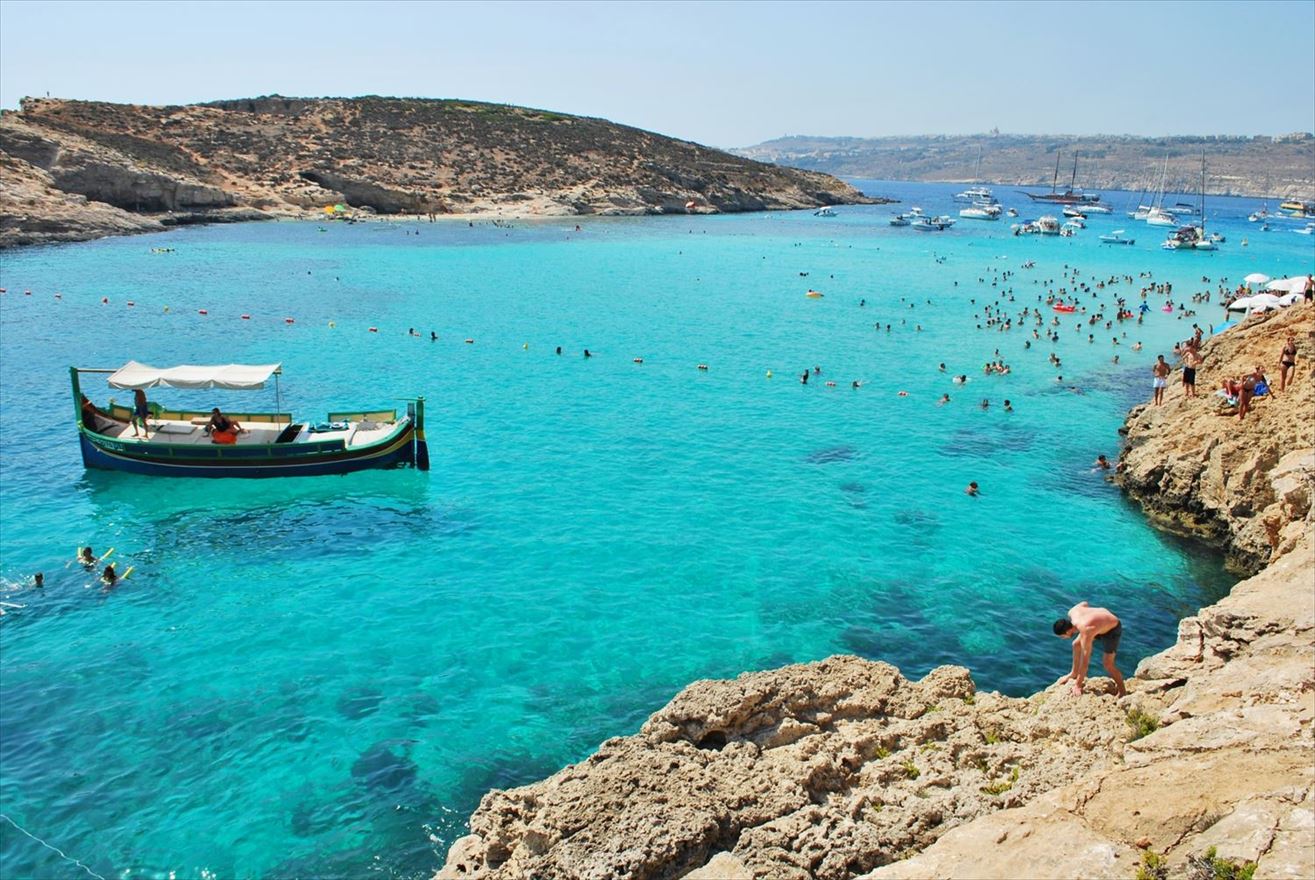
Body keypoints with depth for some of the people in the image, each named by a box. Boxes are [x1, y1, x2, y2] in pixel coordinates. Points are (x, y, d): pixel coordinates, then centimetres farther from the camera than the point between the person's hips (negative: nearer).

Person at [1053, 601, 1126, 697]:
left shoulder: (1086, 632, -40)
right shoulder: (1072, 612, -23)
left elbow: (1085, 661, -34)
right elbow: (1084, 603, 1)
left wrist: (1078, 685, -27)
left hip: (1112, 629, -8)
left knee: (1108, 664, -14)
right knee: (1076, 644, 10)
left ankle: (1122, 692, 5)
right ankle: (1074, 674, 28)